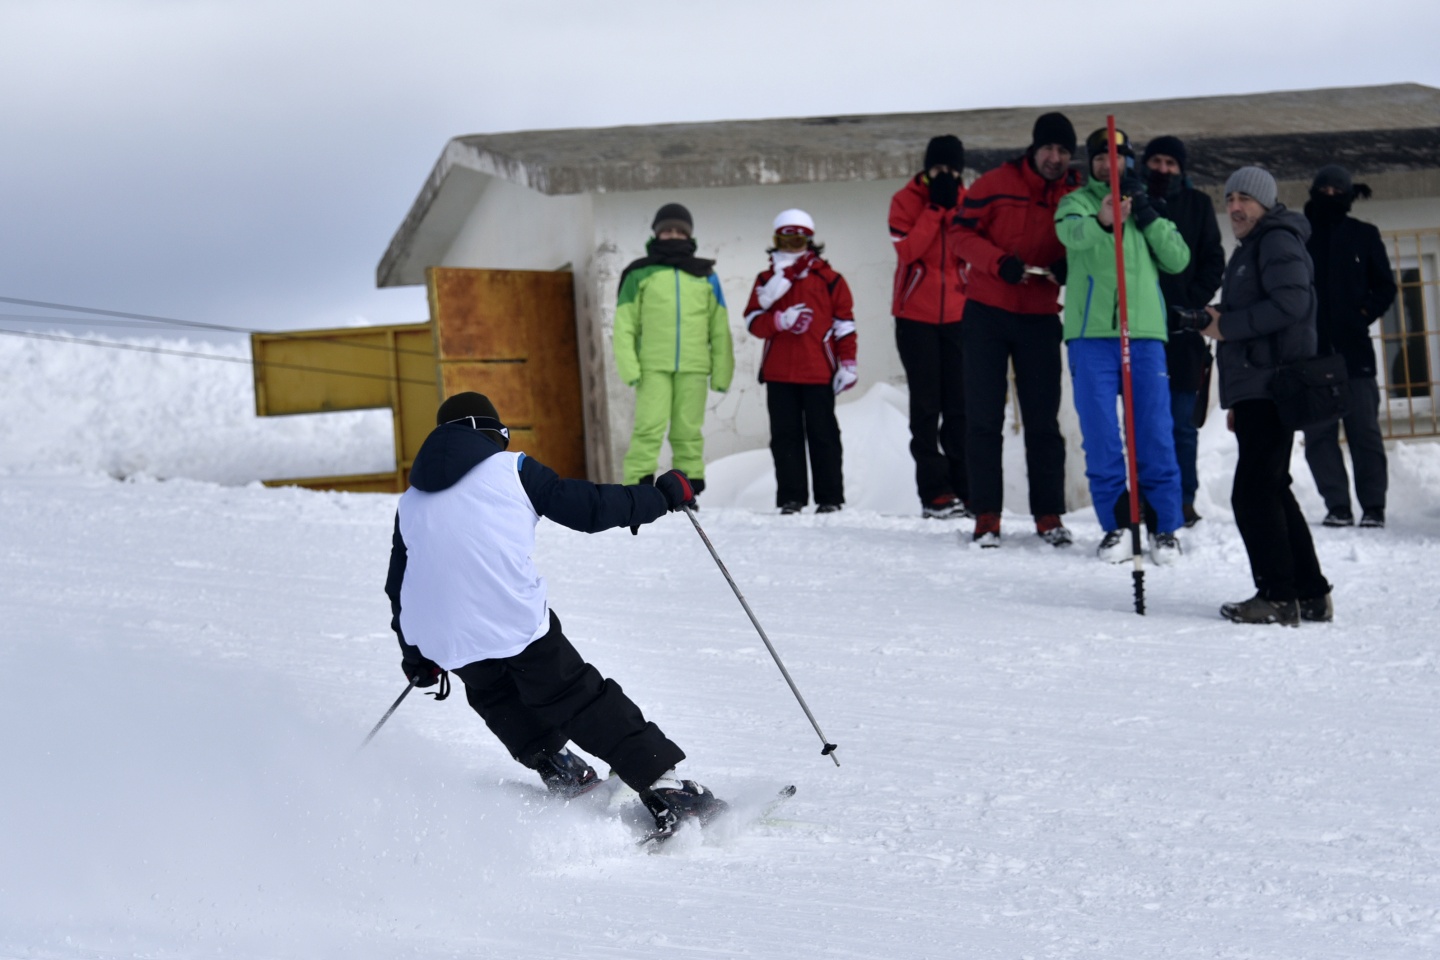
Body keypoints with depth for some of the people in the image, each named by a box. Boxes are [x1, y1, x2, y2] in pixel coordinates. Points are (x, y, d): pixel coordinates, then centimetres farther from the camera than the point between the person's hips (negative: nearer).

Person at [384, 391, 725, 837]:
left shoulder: (409, 502, 20)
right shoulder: (510, 469, 7)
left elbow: (398, 587, 23)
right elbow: (585, 506, 4)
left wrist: (415, 657, 35)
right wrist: (659, 497, 17)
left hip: (444, 642, 4)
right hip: (516, 620, -3)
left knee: (491, 691, 33)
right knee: (586, 702, 5)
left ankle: (556, 769, 24)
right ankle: (666, 791, 0)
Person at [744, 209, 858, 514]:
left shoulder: (829, 280, 5)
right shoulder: (767, 281, 12)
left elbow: (844, 325, 4)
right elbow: (754, 322, 2)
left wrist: (847, 364, -2)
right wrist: (781, 320, -16)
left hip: (818, 374, -3)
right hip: (779, 375, 3)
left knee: (822, 435, 0)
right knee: (785, 436, 4)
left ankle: (830, 498, 4)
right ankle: (791, 498, 8)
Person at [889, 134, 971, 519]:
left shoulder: (966, 199, 5)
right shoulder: (906, 200, -1)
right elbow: (907, 249, -17)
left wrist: (956, 208, -14)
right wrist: (935, 207, -17)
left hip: (957, 314, 2)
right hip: (916, 316, -2)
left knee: (959, 404, 0)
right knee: (927, 405, -1)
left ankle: (962, 489, 2)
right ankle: (934, 491, -2)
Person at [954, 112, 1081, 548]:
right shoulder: (995, 185, -5)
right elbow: (966, 235, -4)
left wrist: (1069, 267, -12)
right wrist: (1000, 263, -20)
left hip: (1041, 318, 2)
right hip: (987, 313, -2)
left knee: (1043, 419, 4)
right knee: (984, 417, -2)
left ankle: (1049, 515, 9)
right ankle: (986, 516, 1)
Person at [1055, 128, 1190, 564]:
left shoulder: (1146, 208, 18)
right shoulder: (1077, 202, 8)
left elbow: (1178, 259, 6)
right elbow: (1071, 231, -17)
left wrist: (1146, 213, -4)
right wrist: (1101, 221, -39)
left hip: (1145, 331, 2)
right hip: (1091, 332, -2)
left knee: (1155, 433, -1)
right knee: (1101, 436, -3)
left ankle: (1164, 524, 5)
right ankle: (1116, 524, 5)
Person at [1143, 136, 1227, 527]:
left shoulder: (1197, 205, 11)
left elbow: (1214, 261, 9)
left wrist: (1192, 302, -4)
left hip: (1182, 328, 1)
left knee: (1183, 422, 1)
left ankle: (1184, 499, 5)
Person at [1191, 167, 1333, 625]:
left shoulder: (1277, 242, -7)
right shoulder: (1250, 249, 25)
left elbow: (1291, 303, -23)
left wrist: (1228, 325, -16)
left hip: (1273, 389, -11)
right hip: (1254, 392, 11)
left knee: (1254, 493, -12)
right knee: (1271, 491, 13)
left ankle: (1278, 597, -10)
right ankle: (1310, 595, 17)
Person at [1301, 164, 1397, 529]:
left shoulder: (1364, 235, 11)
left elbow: (1385, 286, 13)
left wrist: (1364, 313, -2)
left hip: (1353, 348, -1)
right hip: (1312, 349, 1)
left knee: (1364, 430, -3)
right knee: (1319, 433, -3)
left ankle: (1373, 506, -1)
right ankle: (1338, 506, 0)